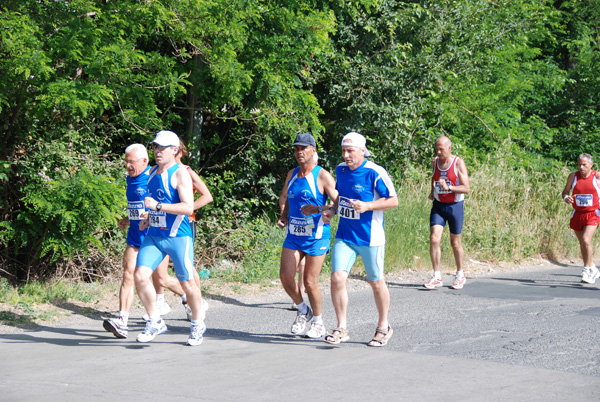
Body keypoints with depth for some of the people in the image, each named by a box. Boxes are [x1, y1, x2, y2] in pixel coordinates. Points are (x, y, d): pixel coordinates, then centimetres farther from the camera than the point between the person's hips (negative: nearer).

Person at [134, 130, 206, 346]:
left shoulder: (180, 174, -11)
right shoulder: (153, 173, 12)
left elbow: (188, 207, -22)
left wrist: (157, 206, -26)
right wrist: (148, 220, 12)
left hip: (178, 237, -6)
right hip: (154, 237, 6)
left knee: (187, 285, 4)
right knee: (140, 276, -11)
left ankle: (197, 324, 26)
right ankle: (155, 322, 4)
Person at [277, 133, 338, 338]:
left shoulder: (323, 176, -10)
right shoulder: (291, 175, 9)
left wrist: (318, 209, -27)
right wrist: (283, 215, 8)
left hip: (316, 237, -5)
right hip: (293, 235, 5)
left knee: (310, 282, -2)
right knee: (285, 276, -4)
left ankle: (318, 323, 18)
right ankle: (303, 311, 22)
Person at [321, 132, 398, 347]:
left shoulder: (375, 172, -14)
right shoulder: (341, 169, 6)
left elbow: (393, 200, -11)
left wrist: (367, 206, -23)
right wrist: (332, 210, 2)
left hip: (370, 238, -5)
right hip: (344, 236, 5)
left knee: (376, 282, 8)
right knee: (337, 278, -9)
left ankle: (383, 327, 26)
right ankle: (342, 328, 1)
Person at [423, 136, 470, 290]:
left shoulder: (458, 163, -10)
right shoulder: (435, 161, 5)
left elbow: (466, 188, -14)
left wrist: (448, 187, -27)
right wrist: (432, 191, 11)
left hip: (455, 206, -4)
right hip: (438, 205, 4)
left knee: (455, 242, 7)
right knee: (434, 239, -11)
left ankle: (460, 275, 26)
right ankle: (437, 277, -7)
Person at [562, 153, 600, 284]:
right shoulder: (573, 176, 2)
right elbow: (566, 191, 11)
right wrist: (566, 197, -12)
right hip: (577, 214, 4)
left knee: (586, 240, -20)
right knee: (582, 243, 11)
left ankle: (587, 270, -9)